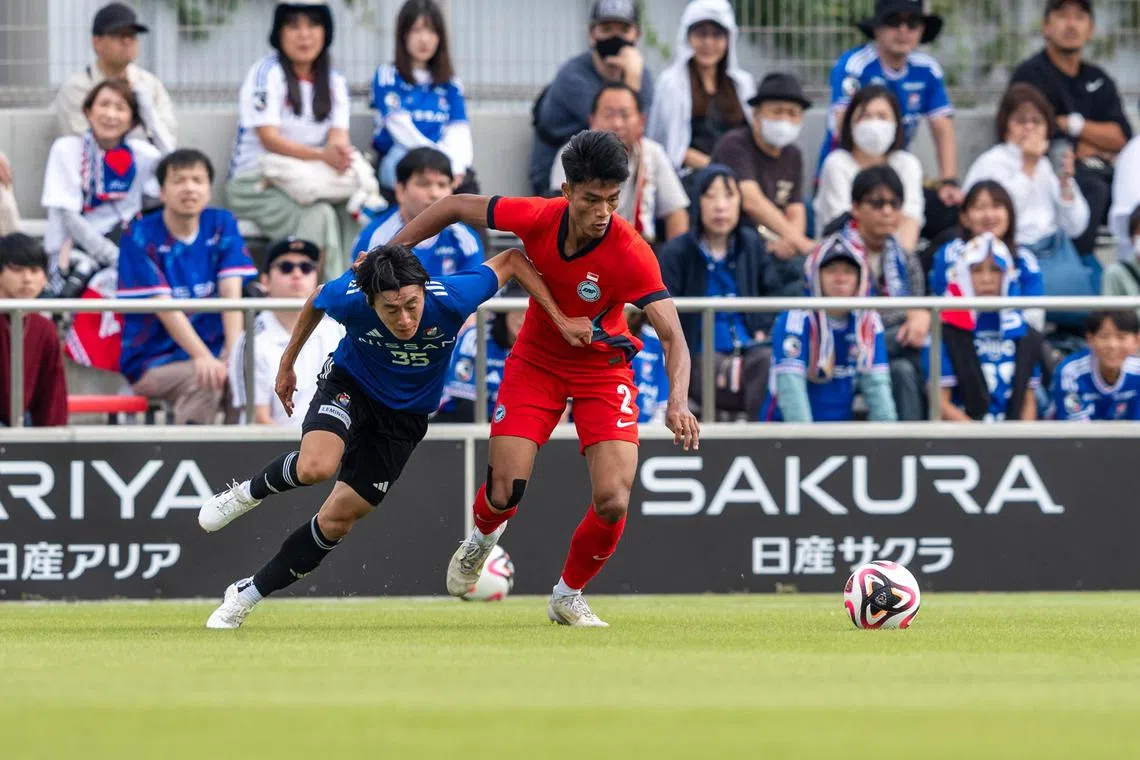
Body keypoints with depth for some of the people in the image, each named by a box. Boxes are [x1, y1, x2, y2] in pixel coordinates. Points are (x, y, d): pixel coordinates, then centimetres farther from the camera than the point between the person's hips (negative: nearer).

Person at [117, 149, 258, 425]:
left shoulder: (222, 225, 6)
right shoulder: (140, 236, -6)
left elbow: (231, 294, -6)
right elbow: (165, 308, -15)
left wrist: (234, 352, -23)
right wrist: (202, 357, -30)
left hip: (211, 352, 3)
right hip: (153, 362, -3)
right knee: (204, 381, -34)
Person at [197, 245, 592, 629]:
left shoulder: (450, 299, -32)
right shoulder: (348, 297, -30)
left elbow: (512, 259, -15)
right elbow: (316, 302, -3)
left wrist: (560, 319, -17)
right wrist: (287, 362, 8)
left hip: (405, 415, 1)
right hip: (349, 385, -1)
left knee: (338, 519, 1)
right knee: (316, 466, -33)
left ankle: (247, 595, 17)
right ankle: (247, 493, 0)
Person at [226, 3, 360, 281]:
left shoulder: (334, 81, 11)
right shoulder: (266, 73, -6)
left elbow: (338, 135, -1)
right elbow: (269, 139, -16)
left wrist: (340, 150, -28)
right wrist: (321, 155, -32)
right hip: (257, 183, -5)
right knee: (319, 216, -34)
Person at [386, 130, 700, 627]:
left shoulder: (632, 254, -29)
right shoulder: (537, 218, -22)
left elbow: (673, 337, -33)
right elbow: (456, 207, -4)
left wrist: (677, 403, -50)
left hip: (603, 369, -1)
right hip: (536, 360, 1)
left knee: (613, 502, -16)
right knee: (504, 493, -8)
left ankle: (568, 596, 13)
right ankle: (482, 540, 32)